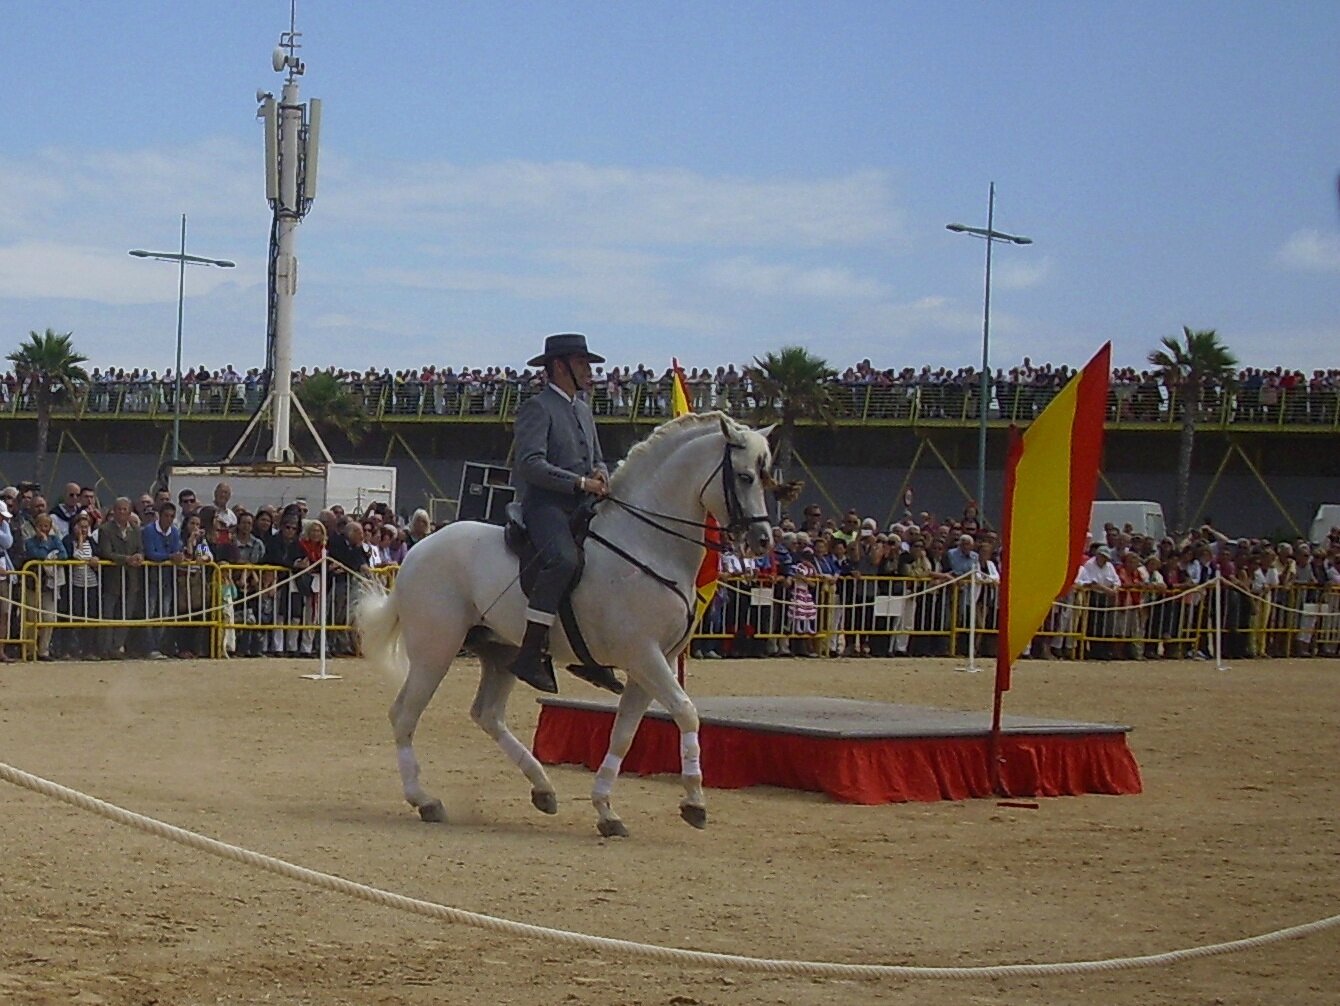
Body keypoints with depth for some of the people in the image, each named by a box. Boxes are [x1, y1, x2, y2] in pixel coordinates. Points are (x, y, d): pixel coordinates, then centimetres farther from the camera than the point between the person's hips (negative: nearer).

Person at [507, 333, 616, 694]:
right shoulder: (537, 408, -5)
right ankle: (529, 654, -33)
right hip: (545, 505, -9)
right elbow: (530, 464, -17)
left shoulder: (584, 411, 24)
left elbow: (597, 459, 26)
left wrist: (600, 474, 1)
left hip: (581, 508, 9)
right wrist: (580, 482, -20)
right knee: (564, 559, -34)